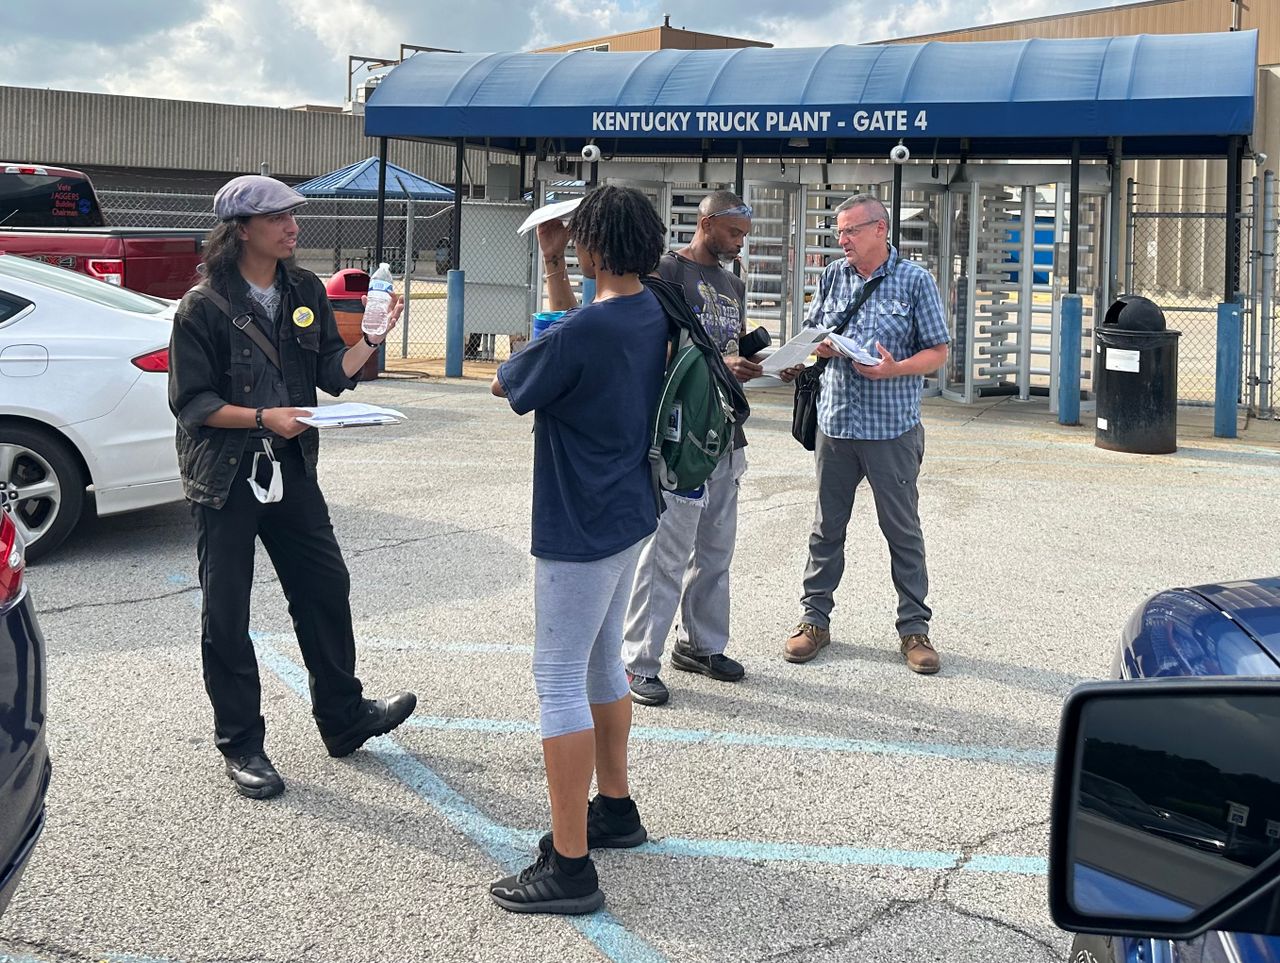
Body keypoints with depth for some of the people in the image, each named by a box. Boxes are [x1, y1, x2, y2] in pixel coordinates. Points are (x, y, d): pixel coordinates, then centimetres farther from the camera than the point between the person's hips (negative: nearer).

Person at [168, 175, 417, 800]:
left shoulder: (306, 292, 5)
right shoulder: (203, 307, -12)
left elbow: (334, 374, 7)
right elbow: (190, 402, -12)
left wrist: (373, 335, -9)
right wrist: (264, 417, -22)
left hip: (290, 468, 6)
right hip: (224, 475, -5)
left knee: (326, 589, 11)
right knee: (226, 614, 2)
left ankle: (344, 720, 28)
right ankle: (241, 746, 16)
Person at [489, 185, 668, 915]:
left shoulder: (585, 332, -25)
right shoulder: (653, 311, 3)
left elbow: (505, 387, -10)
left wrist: (530, 353, 7)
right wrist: (551, 261, 18)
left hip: (582, 527, -9)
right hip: (630, 515, 9)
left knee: (559, 681, -4)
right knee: (603, 664, 22)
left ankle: (570, 867, 0)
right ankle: (615, 807, 37)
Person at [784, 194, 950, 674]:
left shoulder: (915, 280, -2)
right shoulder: (833, 276, 9)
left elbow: (937, 352, -2)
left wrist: (893, 369, -20)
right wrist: (821, 347, -6)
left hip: (892, 428, -3)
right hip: (836, 422, 4)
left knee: (903, 531, 5)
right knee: (827, 527, 11)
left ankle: (914, 628, 14)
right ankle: (815, 617, 22)